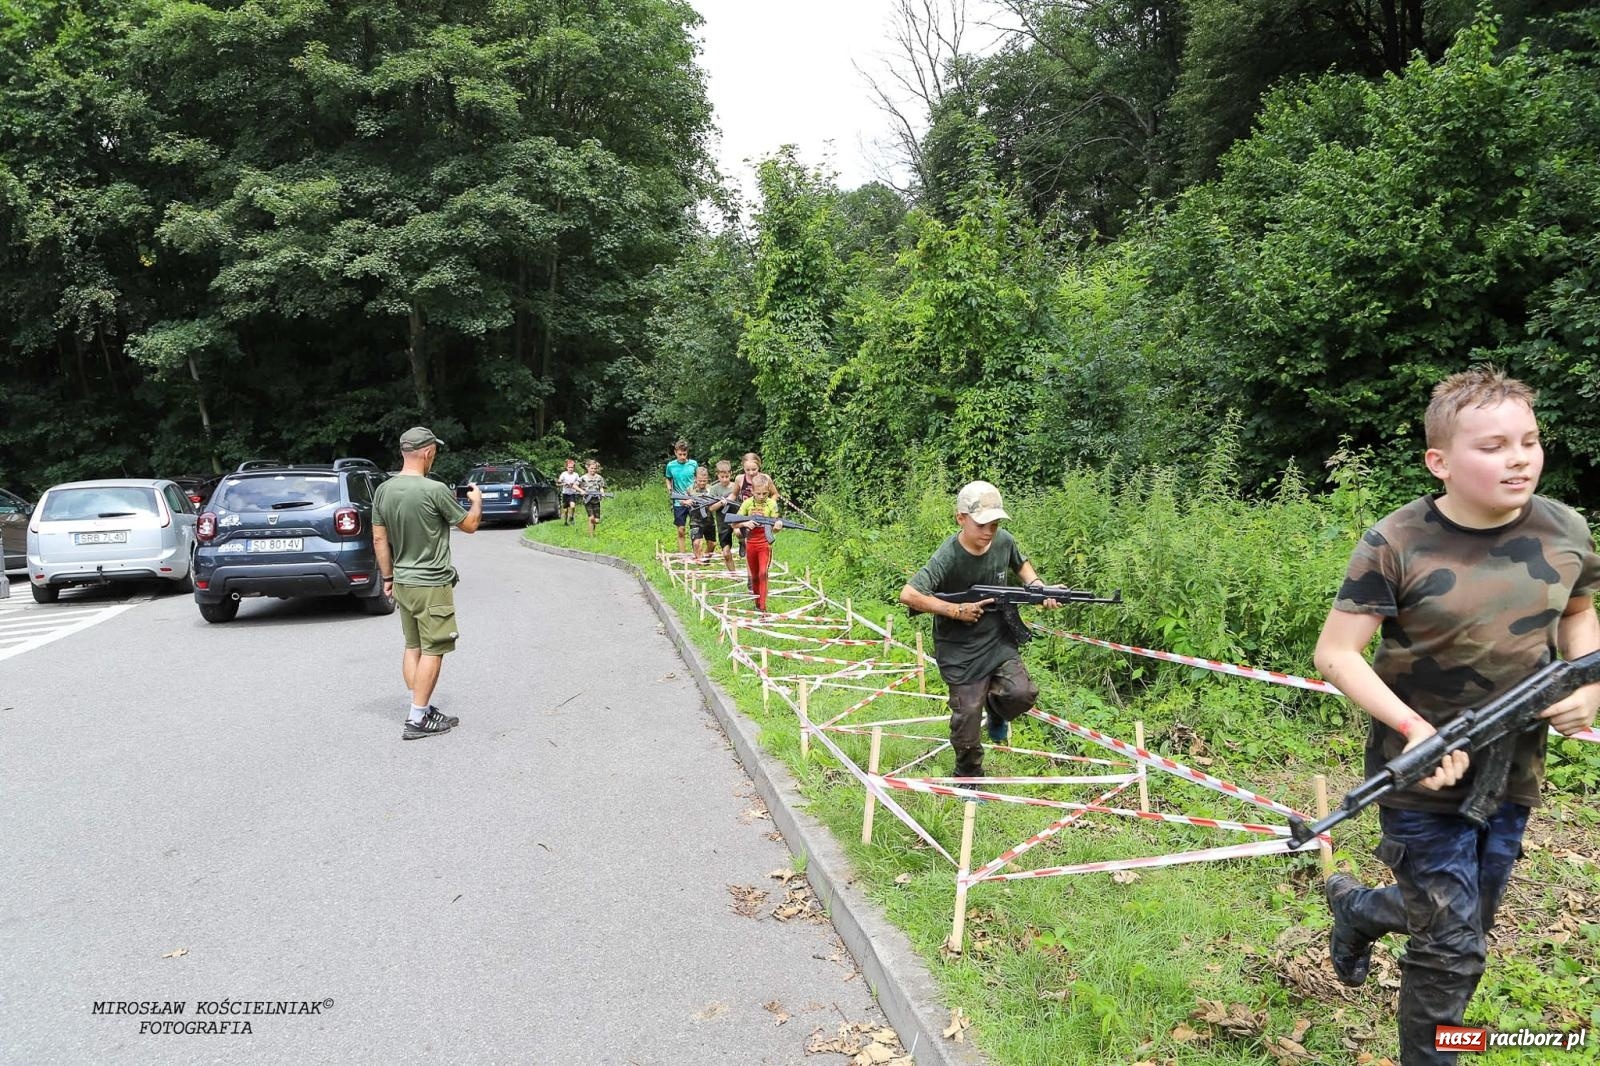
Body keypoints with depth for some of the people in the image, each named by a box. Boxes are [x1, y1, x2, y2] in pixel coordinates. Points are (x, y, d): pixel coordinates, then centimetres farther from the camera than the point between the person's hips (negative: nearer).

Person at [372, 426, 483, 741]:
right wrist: (476, 500, 14)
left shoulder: (383, 490, 1)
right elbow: (469, 525, -6)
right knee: (432, 651, 0)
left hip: (402, 582, 7)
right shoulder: (435, 490, -18)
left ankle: (422, 710, 20)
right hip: (432, 584, -7)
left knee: (413, 647, 15)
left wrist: (388, 577, 16)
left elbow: (379, 539, 7)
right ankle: (418, 719, 2)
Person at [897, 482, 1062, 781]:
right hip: (961, 651, -4)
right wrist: (957, 610, -24)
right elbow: (908, 595, -30)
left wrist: (1037, 586, -3)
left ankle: (995, 711, 21)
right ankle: (968, 780, 25)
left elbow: (1021, 564, 17)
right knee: (967, 716, 0)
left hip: (999, 641, 4)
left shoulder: (1004, 541, -6)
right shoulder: (947, 558, -23)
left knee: (1022, 694, -16)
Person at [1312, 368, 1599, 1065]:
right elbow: (1335, 654, -16)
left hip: (1513, 775, 6)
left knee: (1464, 922, 21)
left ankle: (1352, 905, 50)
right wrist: (1414, 727, -27)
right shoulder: (1397, 544, -19)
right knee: (1453, 945, 2)